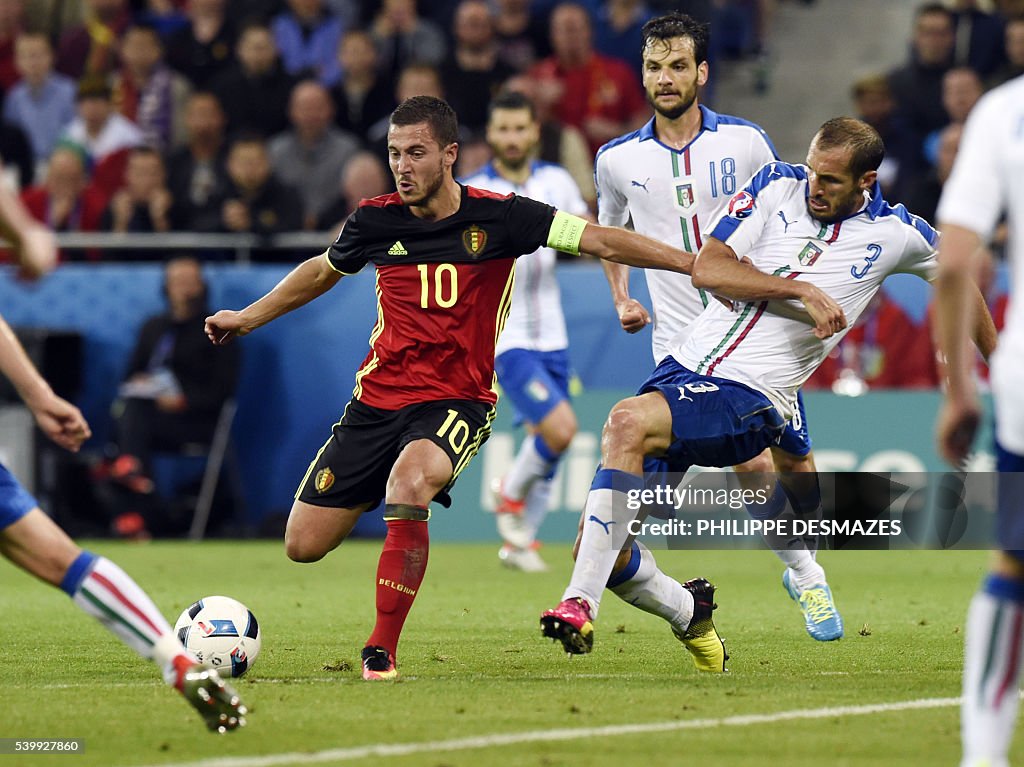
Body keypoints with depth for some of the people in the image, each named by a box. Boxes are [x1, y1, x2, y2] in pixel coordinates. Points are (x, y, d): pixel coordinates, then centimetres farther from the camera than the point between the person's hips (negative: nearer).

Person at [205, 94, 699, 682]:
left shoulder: (496, 216, -9)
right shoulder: (376, 220, 0)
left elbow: (599, 240, -9)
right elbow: (323, 270, 21)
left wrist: (694, 263, -16)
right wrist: (249, 317, 28)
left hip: (458, 402, -4)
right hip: (377, 398, 4)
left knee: (409, 479, -37)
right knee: (303, 545, -1)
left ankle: (382, 653, -27)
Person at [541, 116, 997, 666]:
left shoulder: (895, 234, 1)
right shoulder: (777, 184, 5)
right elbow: (706, 270, -4)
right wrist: (799, 290, -15)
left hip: (749, 398, -4)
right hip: (685, 362, 4)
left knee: (628, 423, -34)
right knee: (599, 550, -2)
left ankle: (580, 604, -37)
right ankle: (690, 614, 28)